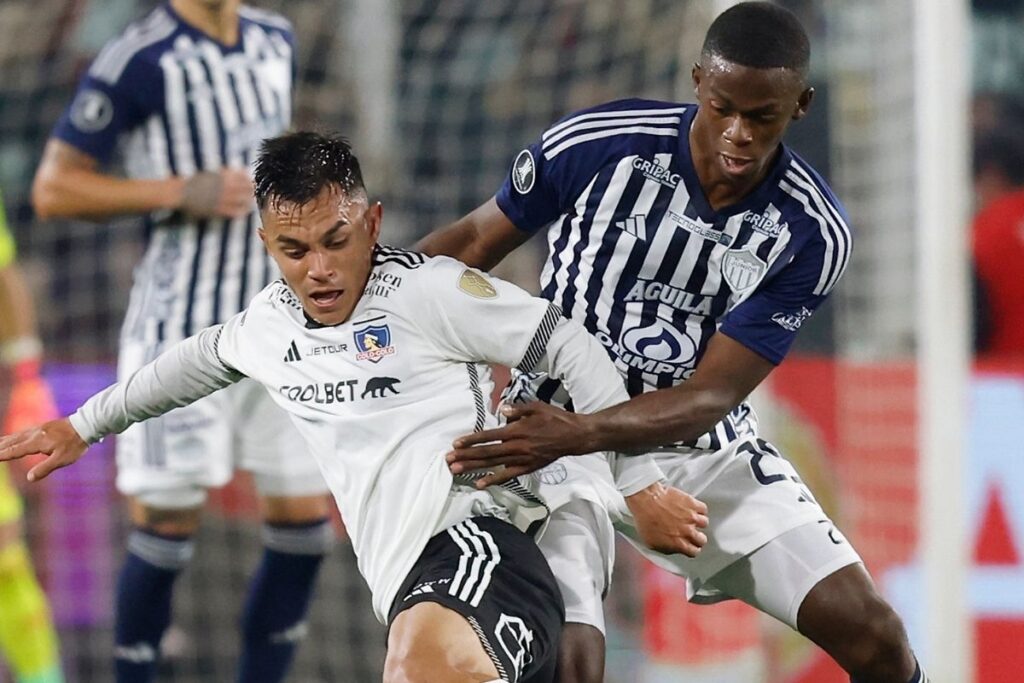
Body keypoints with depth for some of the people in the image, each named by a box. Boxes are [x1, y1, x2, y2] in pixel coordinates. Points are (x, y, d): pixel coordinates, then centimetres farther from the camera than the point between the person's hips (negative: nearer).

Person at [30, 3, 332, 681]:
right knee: (167, 528, -3)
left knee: (305, 528, 5)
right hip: (183, 328, -6)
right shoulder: (141, 59, -11)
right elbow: (53, 190, -11)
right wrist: (182, 191, -18)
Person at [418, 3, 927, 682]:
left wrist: (576, 435, -34)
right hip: (553, 432, -2)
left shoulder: (812, 233, -14)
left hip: (702, 447, 2)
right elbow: (477, 240, 0)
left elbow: (710, 397, -18)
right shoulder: (594, 145, -17)